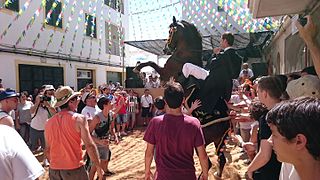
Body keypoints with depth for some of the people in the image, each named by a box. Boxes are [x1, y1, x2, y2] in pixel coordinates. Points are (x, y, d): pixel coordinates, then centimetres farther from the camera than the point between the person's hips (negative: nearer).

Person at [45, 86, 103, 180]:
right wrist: (98, 167, -6)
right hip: (74, 169, -4)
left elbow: (47, 150, 10)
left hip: (54, 170, 5)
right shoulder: (79, 118, -12)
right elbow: (90, 145, -15)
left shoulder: (49, 122, 2)